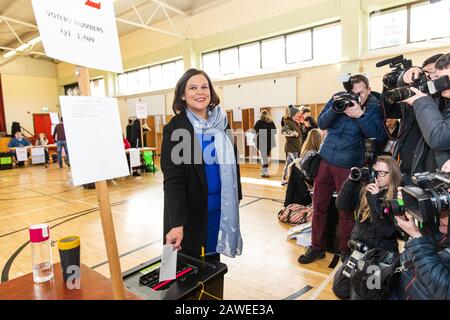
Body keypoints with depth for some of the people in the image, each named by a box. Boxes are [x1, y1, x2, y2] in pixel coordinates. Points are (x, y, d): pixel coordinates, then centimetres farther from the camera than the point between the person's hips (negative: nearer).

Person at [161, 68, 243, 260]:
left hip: (219, 207, 4)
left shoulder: (222, 123, 3)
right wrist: (177, 223, -25)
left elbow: (232, 163, 12)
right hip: (190, 211, -4)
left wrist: (236, 197, 11)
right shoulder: (174, 129, -12)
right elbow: (172, 180, -18)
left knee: (214, 262, 18)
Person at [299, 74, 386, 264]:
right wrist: (334, 108, -16)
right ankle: (317, 247, 23)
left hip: (348, 165, -3)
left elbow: (378, 136, -13)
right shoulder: (339, 98, 5)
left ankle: (346, 251, 22)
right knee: (319, 205, 8)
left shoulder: (374, 107, -3)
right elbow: (321, 124, 1)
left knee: (346, 210, 4)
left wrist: (360, 115, -23)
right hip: (325, 160, 3)